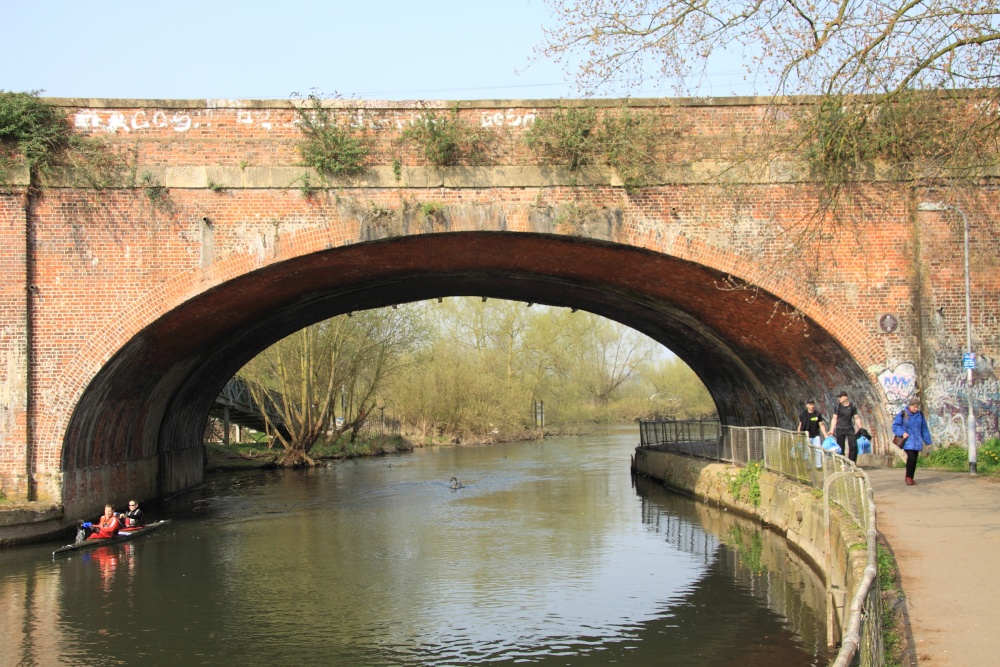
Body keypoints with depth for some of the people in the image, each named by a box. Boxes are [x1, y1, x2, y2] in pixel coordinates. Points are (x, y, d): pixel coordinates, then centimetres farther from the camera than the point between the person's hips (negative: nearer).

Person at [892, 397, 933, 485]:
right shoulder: (903, 414, -5)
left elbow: (924, 429, 15)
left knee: (915, 460, 4)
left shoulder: (920, 415, 8)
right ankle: (908, 477, -2)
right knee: (911, 457, -18)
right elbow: (895, 426, -2)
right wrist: (902, 433, -17)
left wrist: (928, 441, 14)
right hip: (908, 441, -4)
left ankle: (911, 478, 16)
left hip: (917, 441, 5)